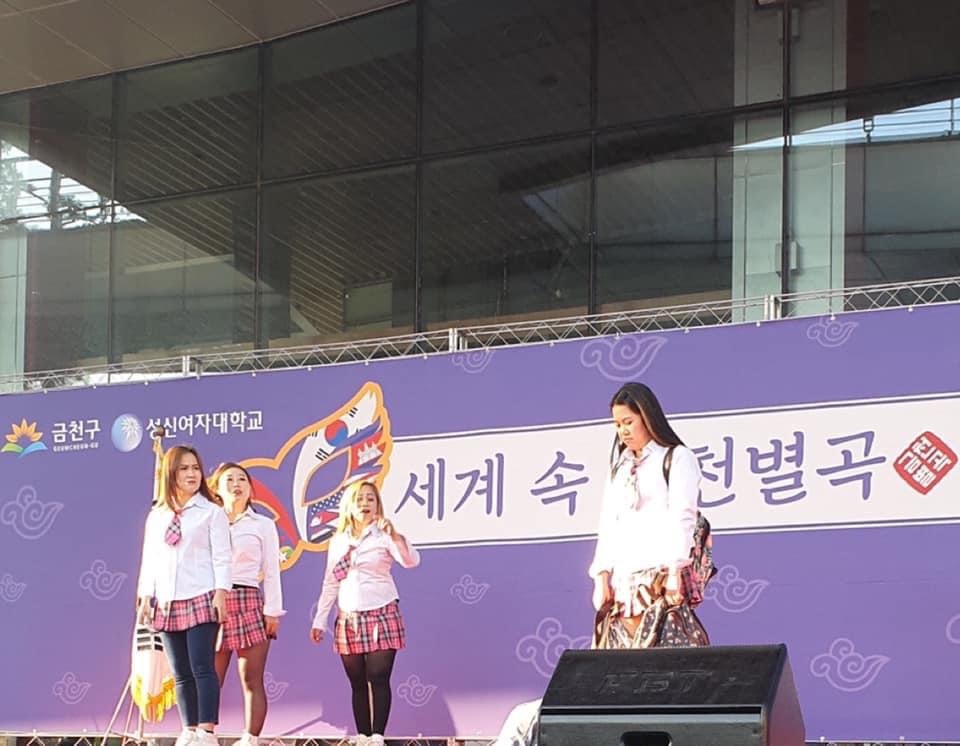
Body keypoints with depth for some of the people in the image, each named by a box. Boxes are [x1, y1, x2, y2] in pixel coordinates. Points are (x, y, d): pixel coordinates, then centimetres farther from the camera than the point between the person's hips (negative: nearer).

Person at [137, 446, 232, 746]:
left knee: (202, 667, -12)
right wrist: (145, 597, 7)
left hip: (201, 599, -5)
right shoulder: (156, 516, 15)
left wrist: (221, 593, -13)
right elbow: (149, 560, 15)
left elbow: (221, 557, -3)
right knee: (181, 674, 6)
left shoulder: (211, 512, 3)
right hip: (166, 603, 5)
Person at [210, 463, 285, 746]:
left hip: (249, 603, -1)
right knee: (210, 680, -3)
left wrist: (273, 612, -2)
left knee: (251, 680, -4)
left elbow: (271, 572, 7)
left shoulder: (263, 525, 12)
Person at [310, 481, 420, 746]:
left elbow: (411, 561, -18)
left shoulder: (383, 536, -2)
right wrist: (319, 621, 11)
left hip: (381, 615, -4)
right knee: (358, 682, 5)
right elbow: (330, 585, 14)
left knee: (378, 679, -9)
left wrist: (395, 537, -36)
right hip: (348, 620, 4)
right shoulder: (338, 542, 11)